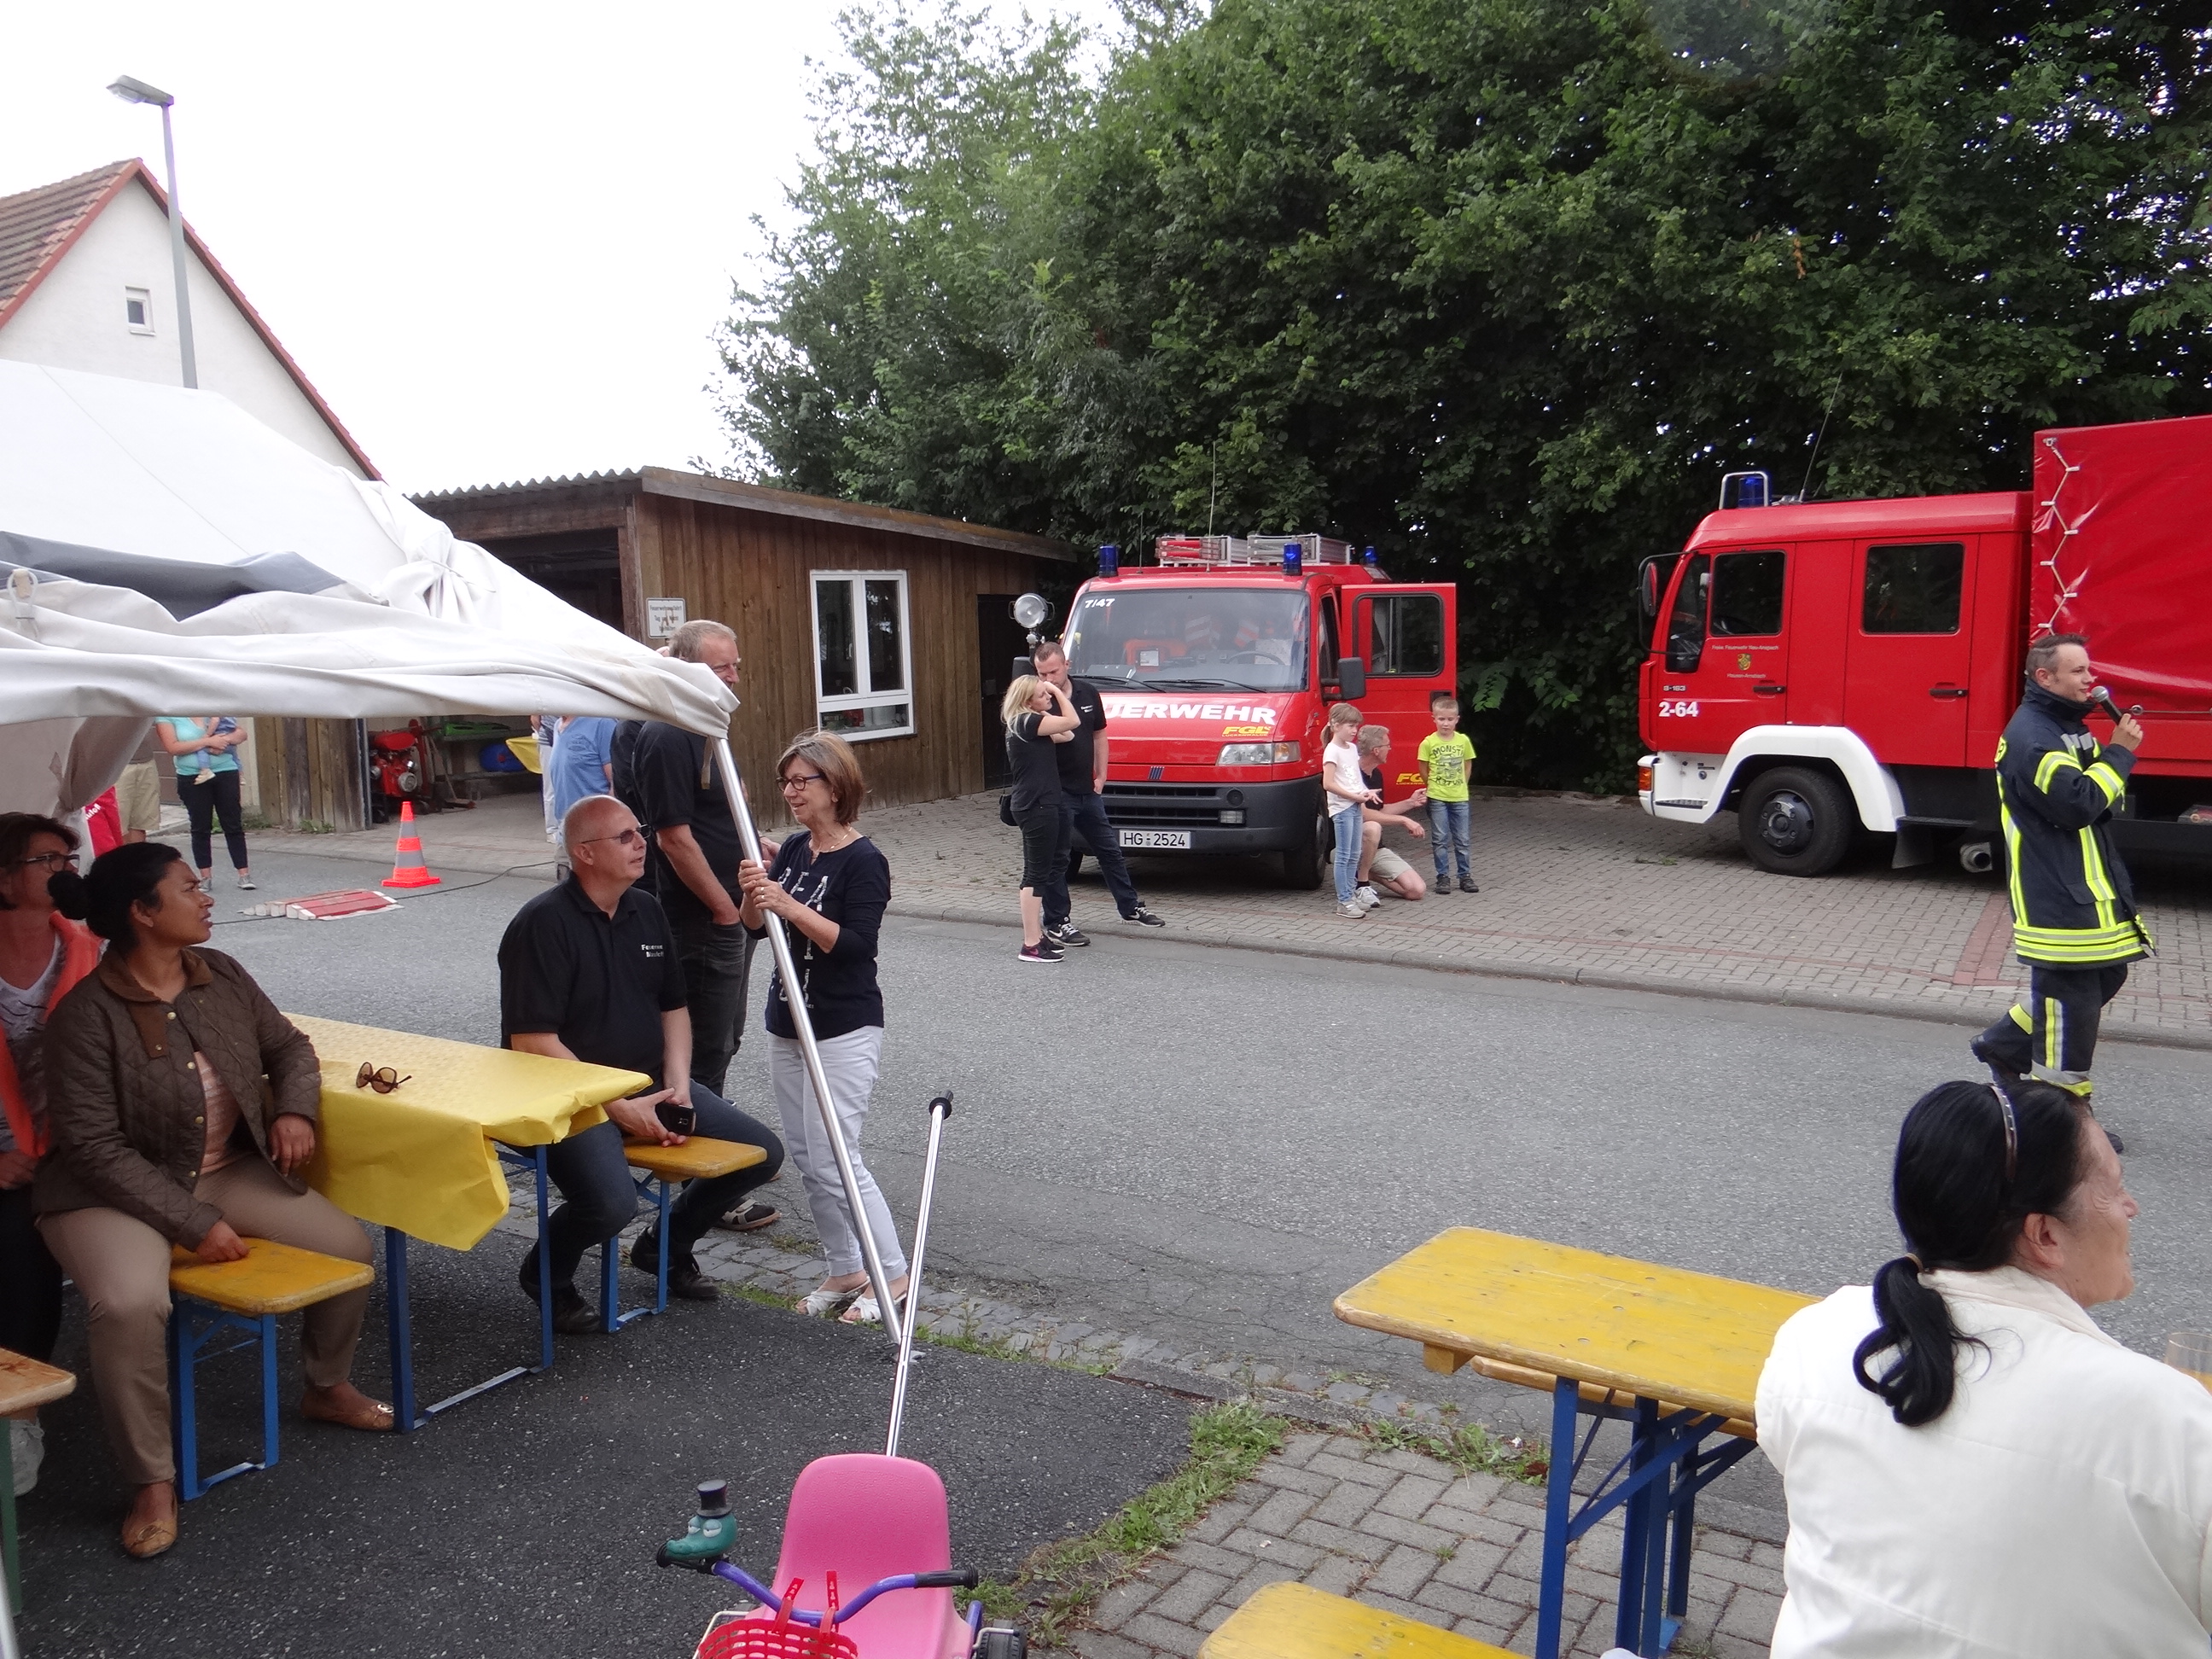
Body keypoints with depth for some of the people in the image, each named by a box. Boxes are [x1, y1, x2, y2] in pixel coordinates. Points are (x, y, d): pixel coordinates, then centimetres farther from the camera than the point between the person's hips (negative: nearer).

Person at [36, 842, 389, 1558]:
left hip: (226, 1170, 6)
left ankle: (326, 1387, 24)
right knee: (130, 1305, -33)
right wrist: (193, 1222, -26)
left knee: (348, 1243, -2)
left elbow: (288, 1045, 12)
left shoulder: (221, 975, -2)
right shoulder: (86, 1015, -21)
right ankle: (153, 1482, -11)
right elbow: (94, 1146, -22)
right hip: (115, 1192, -6)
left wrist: (296, 1108, -10)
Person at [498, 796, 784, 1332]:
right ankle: (546, 1273, 4)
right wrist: (621, 1109, -20)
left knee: (761, 1152, -2)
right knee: (612, 1201, -32)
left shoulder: (647, 911, 9)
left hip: (650, 1082, 8)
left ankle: (666, 1246, 23)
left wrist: (677, 1088, -1)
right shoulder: (543, 924, -15)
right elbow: (532, 1043, -19)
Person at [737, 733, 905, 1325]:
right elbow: (755, 927, 8)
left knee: (834, 1158, -8)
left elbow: (855, 945, -22)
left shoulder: (864, 860, -14)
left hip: (844, 1032, -8)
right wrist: (754, 893, -12)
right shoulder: (793, 849, 9)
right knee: (807, 1158, 12)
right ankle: (847, 1271, 23)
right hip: (787, 1027, 8)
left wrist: (790, 905, -28)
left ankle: (894, 1276, 4)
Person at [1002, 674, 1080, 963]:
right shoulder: (1027, 722, -15)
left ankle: (1036, 936, 22)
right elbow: (1073, 721, -19)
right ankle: (1031, 945, -5)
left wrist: (1054, 691, 6)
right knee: (1037, 873, -7)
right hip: (1036, 806, -11)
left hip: (1033, 805, 11)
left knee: (1037, 872, 15)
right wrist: (1058, 690, -6)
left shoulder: (1024, 723, 15)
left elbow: (1066, 736, 13)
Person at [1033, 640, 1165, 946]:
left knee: (1110, 851, 16)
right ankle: (1056, 923, 9)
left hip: (1087, 791, 6)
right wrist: (1057, 734, -31)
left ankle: (1131, 907, 30)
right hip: (1057, 794, -6)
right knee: (1057, 859, 0)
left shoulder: (1088, 694, 6)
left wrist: (1101, 776, 9)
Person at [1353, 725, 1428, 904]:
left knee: (1416, 890, -7)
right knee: (1371, 828, -41)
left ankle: (1367, 873, 15)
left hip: (1377, 849, 8)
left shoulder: (1377, 775, 10)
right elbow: (1363, 814, -28)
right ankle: (1360, 883, -20)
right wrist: (1404, 820, -25)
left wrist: (1409, 803, 16)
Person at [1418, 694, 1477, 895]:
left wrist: (1460, 785, 8)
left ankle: (1465, 876, 16)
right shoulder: (1428, 743, -7)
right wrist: (1434, 787, 2)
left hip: (1460, 798, 2)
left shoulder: (1463, 740, 1)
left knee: (1463, 840, 7)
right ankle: (1443, 877, 9)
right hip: (1437, 799, -2)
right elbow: (1424, 770, 1)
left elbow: (1467, 765, 12)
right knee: (1441, 840, 3)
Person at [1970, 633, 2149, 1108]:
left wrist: (2119, 748, 0)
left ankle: (2005, 1044, 30)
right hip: (2057, 899, -10)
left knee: (2106, 977, 18)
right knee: (2070, 1000, -4)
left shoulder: (2069, 726, 15)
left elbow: (2102, 798, 16)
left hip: (2090, 890, 10)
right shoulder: (2030, 734, -17)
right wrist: (2119, 752, -15)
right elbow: (2078, 803, -26)